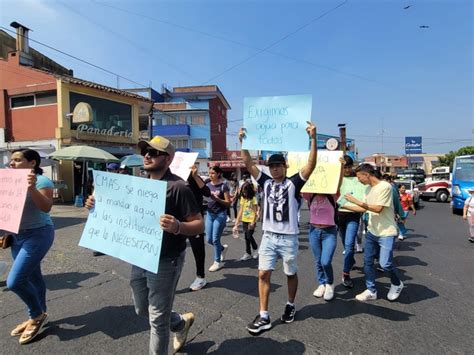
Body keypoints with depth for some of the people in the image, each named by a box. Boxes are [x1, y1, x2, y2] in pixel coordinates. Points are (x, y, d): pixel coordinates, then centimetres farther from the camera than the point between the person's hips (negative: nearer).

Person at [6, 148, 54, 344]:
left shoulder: (41, 181, -14)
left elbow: (46, 207, -26)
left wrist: (32, 188, -36)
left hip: (38, 235, -8)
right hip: (18, 236, 8)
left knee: (14, 281, -11)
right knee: (32, 277, 16)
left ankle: (38, 315, 12)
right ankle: (38, 316, 31)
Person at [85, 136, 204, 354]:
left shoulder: (178, 187, -18)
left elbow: (199, 224, -19)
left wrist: (177, 227, -39)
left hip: (165, 262, -8)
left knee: (157, 319, 7)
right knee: (142, 310, 24)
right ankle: (181, 323, 49)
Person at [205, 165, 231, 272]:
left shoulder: (223, 186, -9)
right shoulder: (208, 185, 6)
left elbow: (228, 203, -10)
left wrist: (217, 199, -24)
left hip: (220, 214, -6)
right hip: (209, 214, 6)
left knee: (215, 239, -1)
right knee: (209, 239, 9)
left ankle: (217, 262, 17)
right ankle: (223, 248, 37)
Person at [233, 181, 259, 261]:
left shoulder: (253, 199, -10)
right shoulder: (243, 198, 5)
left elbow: (255, 212, -11)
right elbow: (241, 210, 8)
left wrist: (253, 222, -17)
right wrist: (237, 221, 5)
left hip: (251, 221, -5)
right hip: (244, 220, 5)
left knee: (249, 236, -7)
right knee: (246, 237, 8)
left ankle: (255, 249, 19)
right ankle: (248, 253, 19)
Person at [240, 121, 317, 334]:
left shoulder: (293, 183, -5)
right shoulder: (266, 182, 4)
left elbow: (311, 165, -17)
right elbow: (248, 164, 1)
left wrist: (313, 138, -25)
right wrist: (243, 142, -6)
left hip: (288, 237, -2)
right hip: (268, 236, 3)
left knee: (291, 273, 15)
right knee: (263, 274, 0)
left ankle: (291, 305, 39)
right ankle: (264, 317, 11)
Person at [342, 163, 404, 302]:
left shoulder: (385, 186, -16)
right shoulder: (369, 189, 9)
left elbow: (378, 209, -22)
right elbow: (363, 209, 12)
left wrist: (356, 201, -22)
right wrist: (344, 206, 8)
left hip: (387, 233, -8)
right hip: (371, 231, 8)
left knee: (385, 264, -7)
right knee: (367, 261, 8)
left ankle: (397, 284, 23)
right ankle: (371, 291, 21)